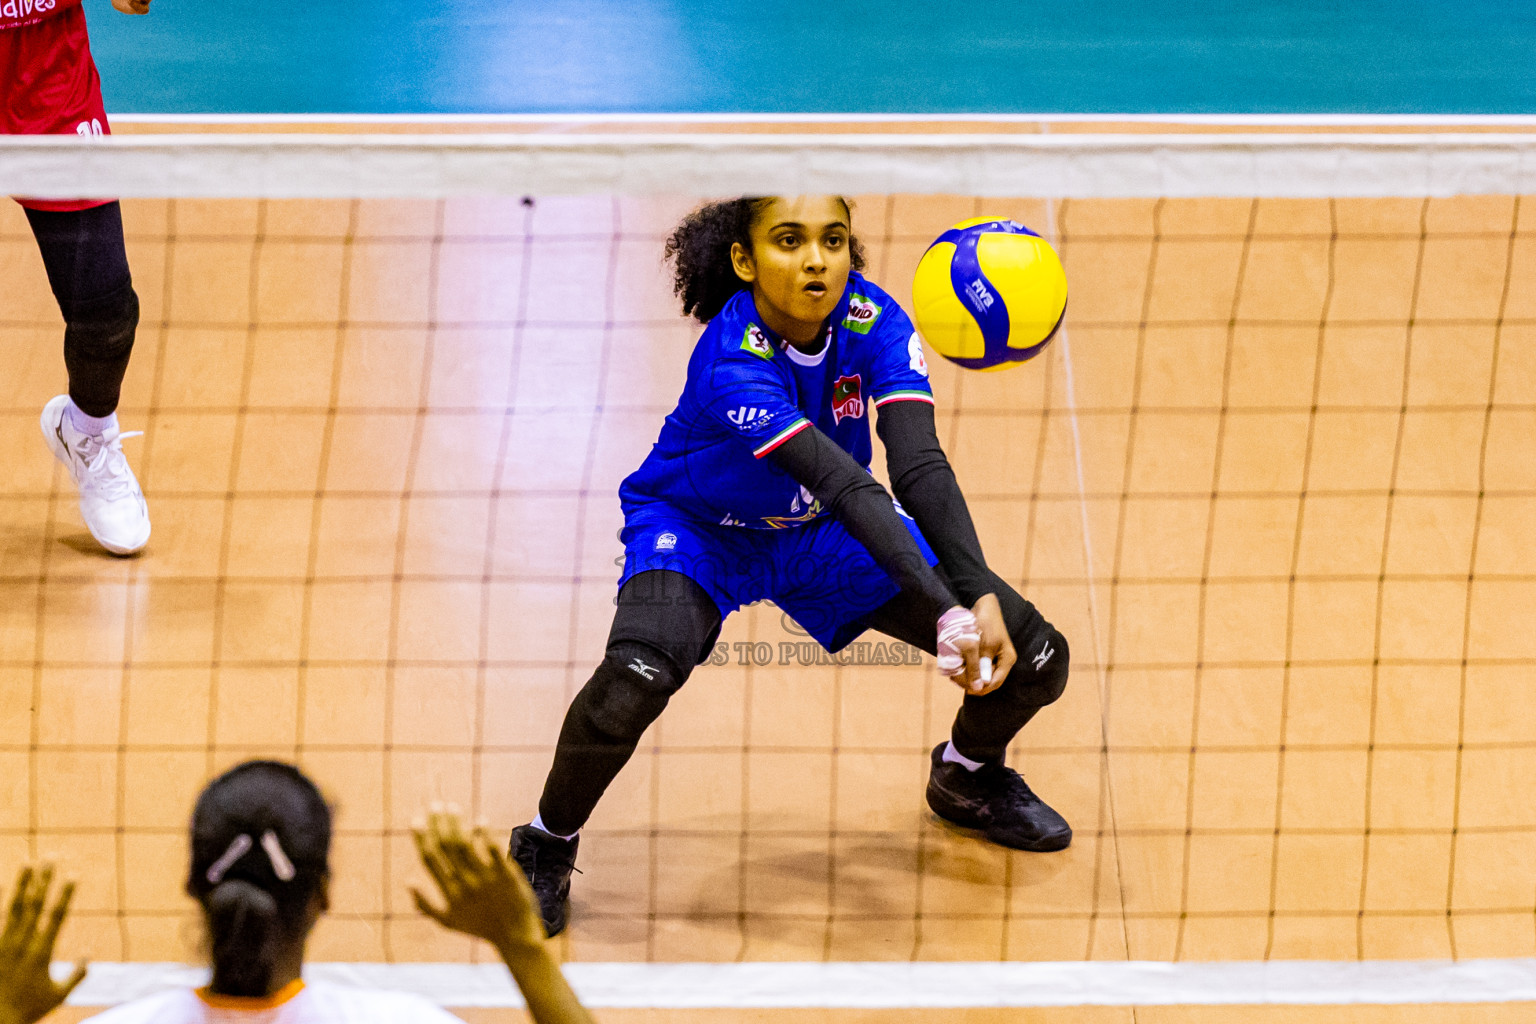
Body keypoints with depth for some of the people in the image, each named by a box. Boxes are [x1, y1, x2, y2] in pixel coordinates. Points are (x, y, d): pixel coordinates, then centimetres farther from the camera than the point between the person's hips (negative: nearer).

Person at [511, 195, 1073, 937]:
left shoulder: (873, 320, -22)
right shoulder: (732, 361, -35)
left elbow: (920, 466, -32)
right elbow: (849, 487, -43)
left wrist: (982, 595, -47)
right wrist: (947, 615, -52)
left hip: (819, 530, 5)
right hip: (698, 529, -5)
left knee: (1033, 656, -4)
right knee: (635, 677, -37)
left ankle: (967, 777, 31)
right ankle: (547, 847, -8)